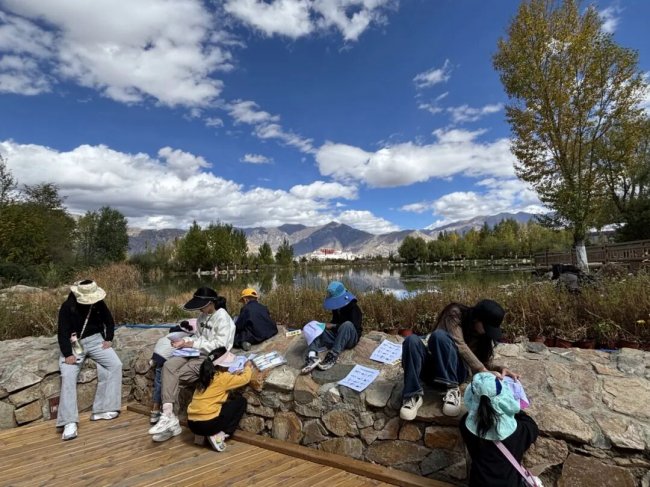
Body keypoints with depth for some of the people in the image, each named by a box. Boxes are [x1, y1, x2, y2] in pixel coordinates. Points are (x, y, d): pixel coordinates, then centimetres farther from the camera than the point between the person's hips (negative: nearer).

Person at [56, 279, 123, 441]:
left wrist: (108, 339, -2)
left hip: (96, 340, 2)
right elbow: (63, 333, -14)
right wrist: (68, 354, -23)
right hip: (74, 344, -2)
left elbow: (109, 322, 10)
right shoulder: (67, 307, -13)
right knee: (67, 375, -26)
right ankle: (70, 422, -23)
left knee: (116, 365, -18)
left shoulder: (99, 303, -4)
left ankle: (102, 409, -15)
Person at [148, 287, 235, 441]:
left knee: (176, 376, -19)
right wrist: (184, 341, -1)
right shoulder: (203, 316, 12)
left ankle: (169, 417, -3)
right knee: (168, 365, -16)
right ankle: (168, 414, -23)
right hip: (197, 353, 8)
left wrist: (194, 344, -16)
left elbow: (219, 345, -20)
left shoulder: (222, 317, -15)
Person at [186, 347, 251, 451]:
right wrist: (247, 367, 15)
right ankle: (219, 435, 1)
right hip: (207, 424, -8)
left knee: (229, 397, 22)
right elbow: (245, 378, -3)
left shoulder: (207, 375, 10)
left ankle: (213, 433, 13)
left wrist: (234, 375, 16)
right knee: (241, 400, 5)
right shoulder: (222, 377, -11)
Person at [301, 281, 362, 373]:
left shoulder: (354, 307, -10)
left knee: (347, 325, -39)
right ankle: (312, 356, -41)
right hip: (337, 336, 7)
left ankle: (333, 356, -47)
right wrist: (328, 325, -3)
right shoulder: (336, 308, 12)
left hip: (351, 338, -6)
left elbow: (354, 327, -19)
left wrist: (333, 326, -19)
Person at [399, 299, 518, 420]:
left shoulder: (485, 334, 3)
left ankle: (452, 390, -26)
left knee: (439, 335, -32)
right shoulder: (455, 313, -10)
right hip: (431, 367, -1)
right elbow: (459, 345, -22)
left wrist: (500, 369, -18)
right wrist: (482, 371, -29)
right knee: (412, 340, -35)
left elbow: (486, 361, 3)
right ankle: (413, 396, -32)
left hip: (455, 371, 1)